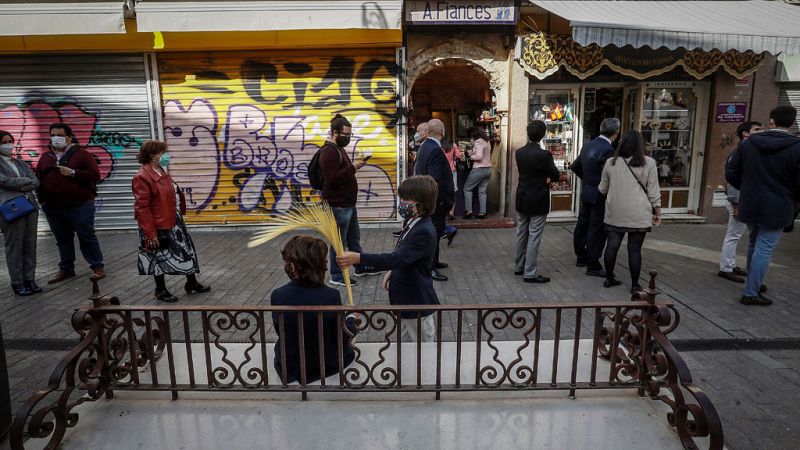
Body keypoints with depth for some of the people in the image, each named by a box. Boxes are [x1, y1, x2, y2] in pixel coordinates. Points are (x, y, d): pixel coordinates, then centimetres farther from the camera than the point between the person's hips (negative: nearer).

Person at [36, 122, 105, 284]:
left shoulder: (81, 154, -2)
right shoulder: (46, 157, 13)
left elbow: (95, 175, -10)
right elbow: (38, 178, 16)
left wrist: (73, 173, -19)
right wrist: (41, 198, 4)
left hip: (80, 205, -5)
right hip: (53, 208, 5)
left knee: (87, 238, 1)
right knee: (63, 240, 13)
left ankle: (97, 267, 10)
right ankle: (66, 269, 24)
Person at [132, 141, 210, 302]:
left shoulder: (162, 171, 8)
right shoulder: (142, 177, -20)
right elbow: (141, 208, -22)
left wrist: (180, 215, 19)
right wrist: (150, 233, -22)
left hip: (174, 222, 9)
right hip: (158, 227, -9)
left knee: (187, 252, 15)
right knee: (160, 258, 7)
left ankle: (192, 283, 31)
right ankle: (161, 291, 24)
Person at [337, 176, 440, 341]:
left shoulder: (424, 232, -28)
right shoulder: (413, 223, 3)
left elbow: (398, 258, -36)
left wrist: (359, 258, -38)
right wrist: (393, 271, 5)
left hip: (417, 302, -10)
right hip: (407, 298, 10)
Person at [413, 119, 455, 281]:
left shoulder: (424, 146, 7)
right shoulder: (435, 150, -23)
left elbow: (418, 171, 13)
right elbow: (436, 180, -28)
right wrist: (447, 200, -18)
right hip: (436, 200, -10)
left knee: (434, 231, 21)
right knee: (434, 233, -1)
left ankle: (433, 261, 34)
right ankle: (430, 268, 7)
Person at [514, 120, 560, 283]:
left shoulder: (519, 153, -2)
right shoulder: (543, 155, -19)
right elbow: (555, 175, -9)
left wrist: (542, 178, 1)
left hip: (522, 199, 6)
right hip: (538, 202, -6)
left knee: (521, 234, 16)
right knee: (534, 237, 0)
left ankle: (519, 266, 28)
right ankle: (530, 273, 4)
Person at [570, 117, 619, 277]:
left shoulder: (588, 145, 4)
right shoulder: (607, 150, -21)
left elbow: (575, 166, 13)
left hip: (585, 193, 8)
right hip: (599, 196, -8)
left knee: (582, 225, 17)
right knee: (597, 230, 0)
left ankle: (581, 257, 31)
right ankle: (593, 265, 7)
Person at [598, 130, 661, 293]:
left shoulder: (611, 163, 2)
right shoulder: (648, 163, -4)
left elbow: (602, 189, 12)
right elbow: (653, 192, -2)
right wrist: (657, 212, 8)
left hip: (615, 213, 2)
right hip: (639, 215, -2)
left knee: (612, 246, 8)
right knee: (634, 249, 3)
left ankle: (609, 279, 20)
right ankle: (635, 285, 11)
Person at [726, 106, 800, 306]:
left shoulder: (747, 143, -1)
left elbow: (731, 173, 1)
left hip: (749, 205, 5)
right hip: (776, 209, -4)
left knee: (754, 244, 22)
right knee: (764, 249, 2)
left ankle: (754, 284, 35)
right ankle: (751, 293, 6)